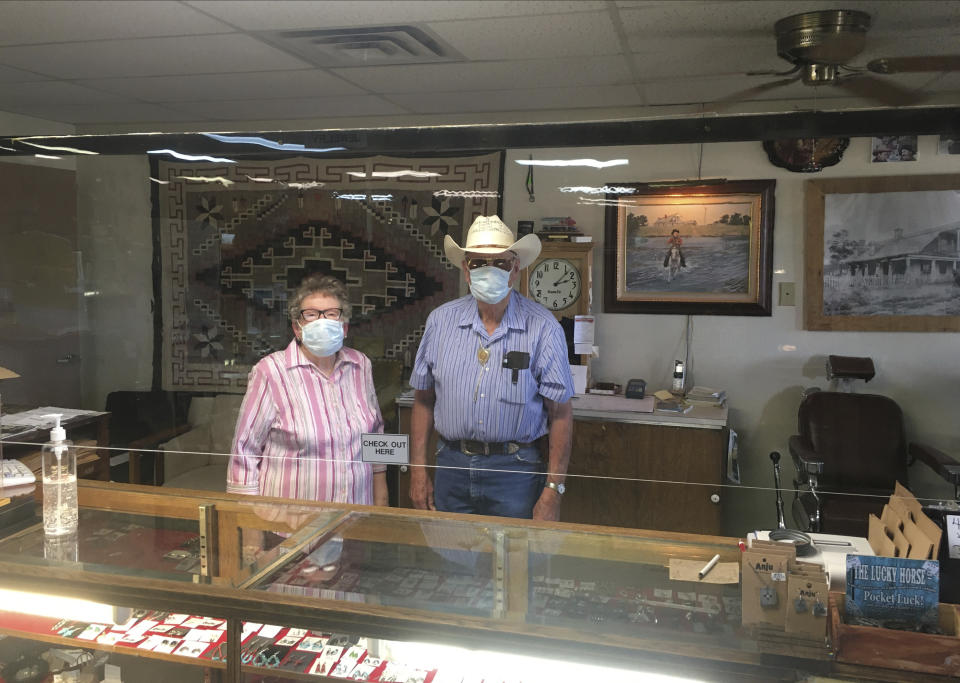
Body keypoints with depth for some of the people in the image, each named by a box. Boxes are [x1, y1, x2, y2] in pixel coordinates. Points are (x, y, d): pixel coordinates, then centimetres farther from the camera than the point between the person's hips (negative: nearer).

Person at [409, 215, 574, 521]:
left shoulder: (542, 328, -7)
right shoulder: (441, 320, 2)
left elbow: (560, 413, -7)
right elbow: (423, 400, 8)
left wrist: (553, 490, -10)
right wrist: (418, 470, 4)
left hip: (515, 471, -2)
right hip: (452, 465, 3)